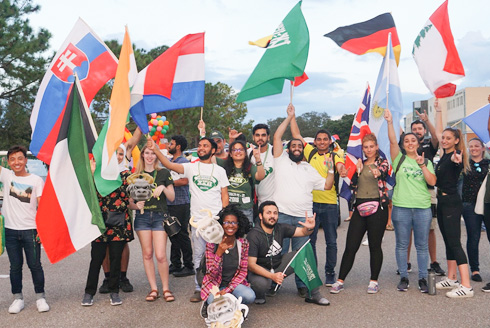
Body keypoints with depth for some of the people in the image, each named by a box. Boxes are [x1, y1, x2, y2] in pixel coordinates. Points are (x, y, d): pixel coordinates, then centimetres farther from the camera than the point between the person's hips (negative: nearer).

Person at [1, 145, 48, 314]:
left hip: (30, 230, -2)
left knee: (35, 265, 3)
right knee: (15, 266, 9)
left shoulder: (36, 180, 0)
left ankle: (40, 297, 15)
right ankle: (18, 298, 20)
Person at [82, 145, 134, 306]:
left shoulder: (126, 174, 9)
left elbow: (129, 199, 8)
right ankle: (89, 292, 14)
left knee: (116, 257, 5)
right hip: (100, 220, -1)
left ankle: (114, 291, 17)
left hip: (119, 222, 1)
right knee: (97, 257, 1)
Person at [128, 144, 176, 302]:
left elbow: (172, 197, 5)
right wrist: (136, 205, -13)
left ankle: (166, 289, 6)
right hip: (142, 217, 2)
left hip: (160, 216, -2)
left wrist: (163, 188, -13)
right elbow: (130, 201, 9)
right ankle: (153, 289, 12)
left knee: (161, 255, -8)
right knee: (147, 254, 3)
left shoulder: (163, 173, 6)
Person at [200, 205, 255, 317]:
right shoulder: (212, 243, -11)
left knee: (250, 296, -28)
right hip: (214, 284, -2)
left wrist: (227, 290, -14)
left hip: (234, 283, 2)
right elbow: (212, 274, -14)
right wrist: (219, 253, -30)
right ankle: (208, 303, 4)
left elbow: (243, 272, -1)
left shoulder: (243, 244, -3)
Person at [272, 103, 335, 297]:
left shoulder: (310, 169, 20)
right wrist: (290, 117, 5)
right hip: (282, 215, -3)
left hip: (304, 217, 3)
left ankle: (302, 285, 13)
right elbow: (277, 136, 2)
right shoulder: (281, 160, 9)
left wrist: (330, 169, 4)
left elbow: (327, 185, 18)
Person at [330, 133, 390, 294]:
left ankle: (374, 281, 16)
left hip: (377, 207, -3)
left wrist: (379, 173, -47)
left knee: (375, 246, 3)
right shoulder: (359, 163, 15)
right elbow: (352, 184, 6)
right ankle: (340, 281, 8)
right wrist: (358, 170, -9)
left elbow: (383, 170, -24)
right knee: (350, 246, 2)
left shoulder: (382, 162, 2)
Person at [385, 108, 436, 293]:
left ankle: (422, 278, 15)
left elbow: (432, 182, -2)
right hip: (401, 207, -1)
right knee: (402, 245, 5)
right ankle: (403, 277, 16)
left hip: (423, 208, 1)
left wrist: (422, 165, -11)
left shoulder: (426, 162, 11)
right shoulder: (399, 159, 6)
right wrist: (390, 122, -20)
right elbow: (392, 141, -10)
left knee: (422, 245, 6)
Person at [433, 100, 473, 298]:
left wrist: (456, 161, -64)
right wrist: (438, 111, 26)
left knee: (454, 243, -12)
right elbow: (438, 131, 23)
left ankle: (466, 286, -13)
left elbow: (455, 162, -42)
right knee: (448, 242, 13)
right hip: (442, 201, 9)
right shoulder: (445, 154, 9)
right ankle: (451, 279, 21)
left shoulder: (456, 156, -15)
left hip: (452, 203, -9)